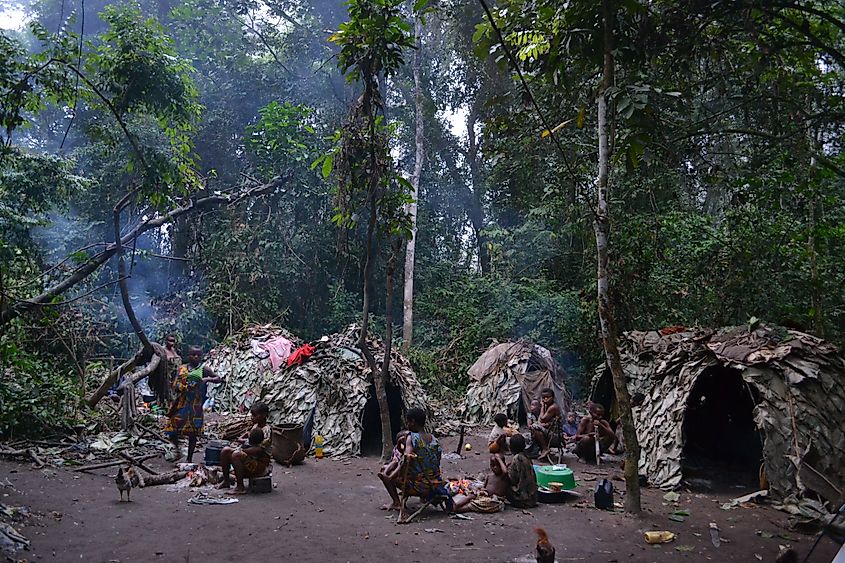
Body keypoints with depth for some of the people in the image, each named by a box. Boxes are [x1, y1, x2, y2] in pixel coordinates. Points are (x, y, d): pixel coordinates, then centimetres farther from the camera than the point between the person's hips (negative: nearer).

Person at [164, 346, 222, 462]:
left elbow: (219, 378, 1)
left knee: (192, 433, 3)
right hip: (180, 404, 3)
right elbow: (175, 385, 10)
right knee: (171, 429, 0)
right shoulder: (182, 368, 9)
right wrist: (181, 387, -12)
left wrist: (208, 379, -17)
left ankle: (189, 459, 16)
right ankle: (177, 450, 27)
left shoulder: (204, 369, -1)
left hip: (195, 406, -3)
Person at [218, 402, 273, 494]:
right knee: (225, 450, 2)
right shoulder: (255, 426, 11)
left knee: (236, 455, -30)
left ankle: (240, 487, -24)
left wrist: (241, 450, -19)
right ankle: (226, 480, 9)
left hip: (260, 463, -9)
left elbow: (259, 450, -26)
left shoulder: (267, 430, -16)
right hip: (249, 458, 9)